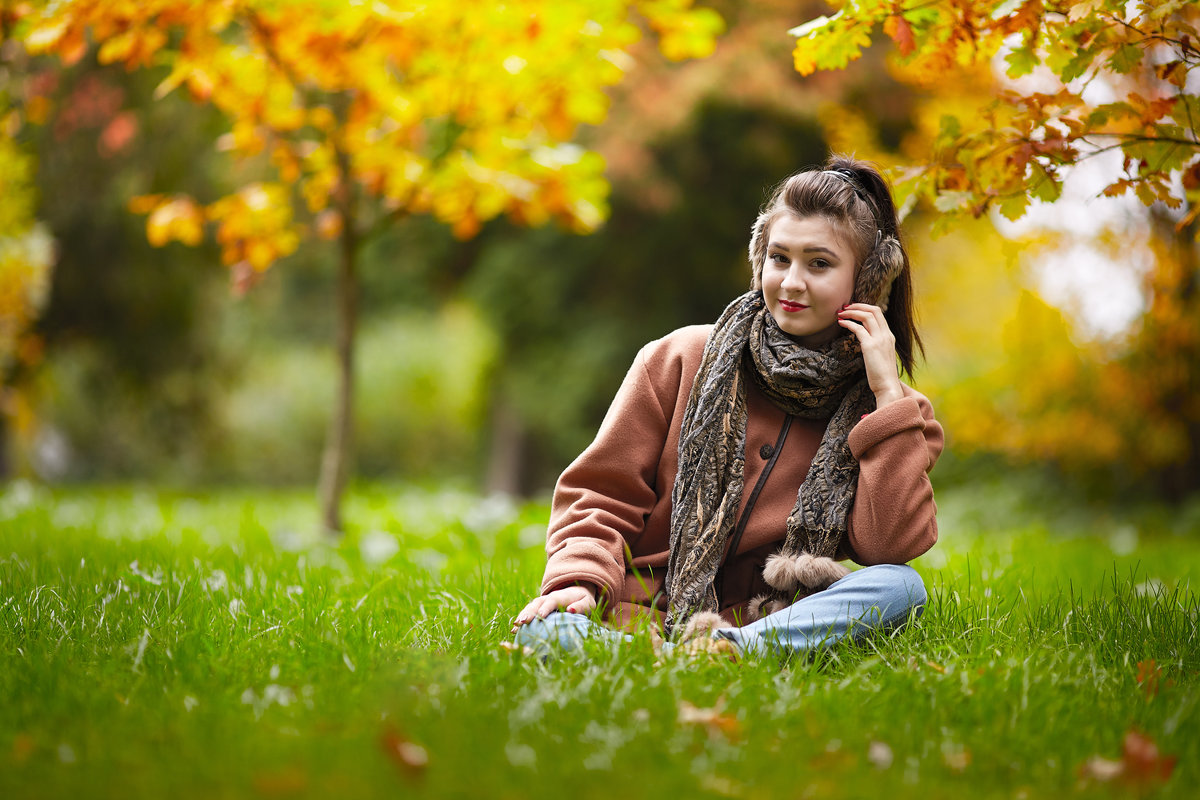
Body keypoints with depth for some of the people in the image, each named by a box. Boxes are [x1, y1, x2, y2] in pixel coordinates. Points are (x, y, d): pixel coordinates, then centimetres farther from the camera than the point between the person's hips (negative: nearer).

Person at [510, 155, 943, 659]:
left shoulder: (872, 404, 8)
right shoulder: (680, 361, 5)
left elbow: (893, 547, -9)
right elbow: (600, 493, 5)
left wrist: (887, 393, -8)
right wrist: (579, 580, -15)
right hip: (640, 609, -1)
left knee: (901, 585, -29)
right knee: (546, 630, -33)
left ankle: (730, 648, -44)